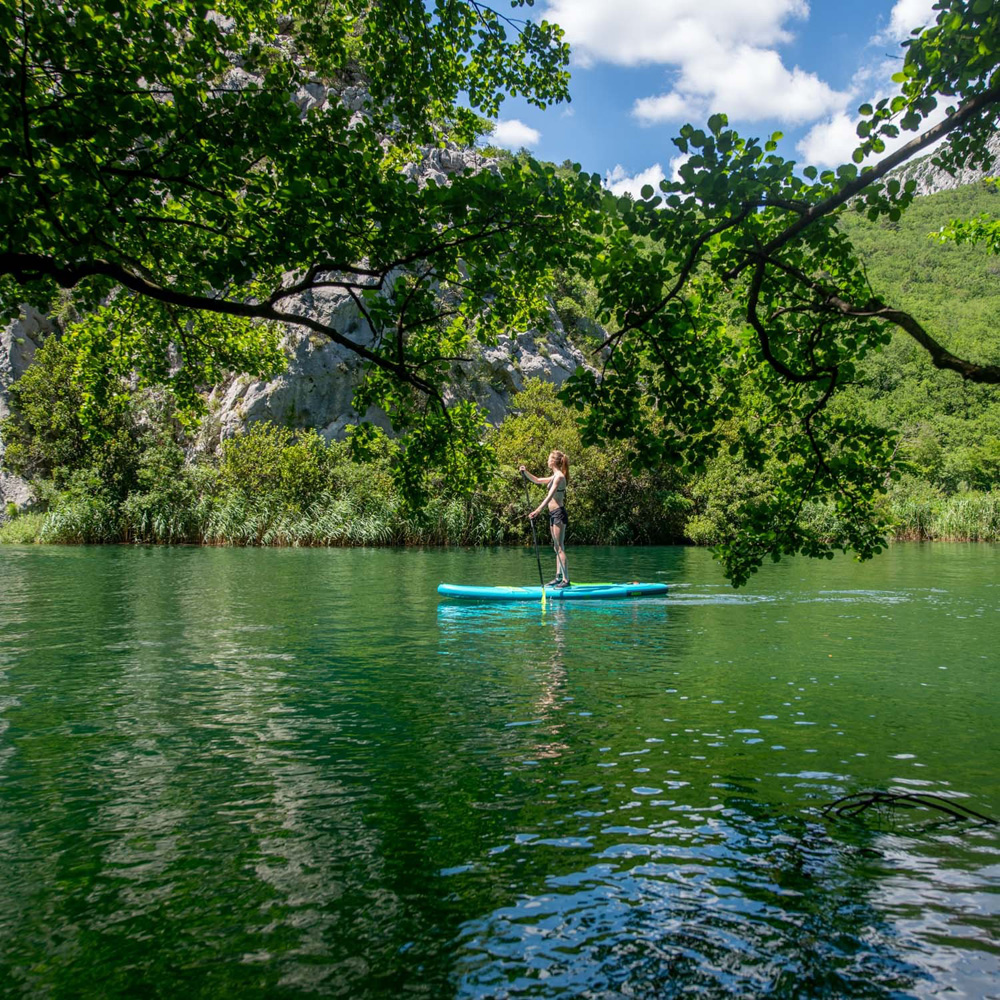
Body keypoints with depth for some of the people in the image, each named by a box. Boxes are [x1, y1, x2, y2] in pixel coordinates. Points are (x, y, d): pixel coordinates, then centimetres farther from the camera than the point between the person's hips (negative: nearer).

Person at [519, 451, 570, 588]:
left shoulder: (559, 476, -13)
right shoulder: (555, 476, 17)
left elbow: (549, 496, -23)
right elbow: (537, 480, 29)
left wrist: (537, 511, -31)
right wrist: (525, 472, 15)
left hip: (558, 513, -10)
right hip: (553, 514, 10)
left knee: (560, 547, -11)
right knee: (557, 548, 11)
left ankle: (566, 579, -11)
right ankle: (559, 577, 16)